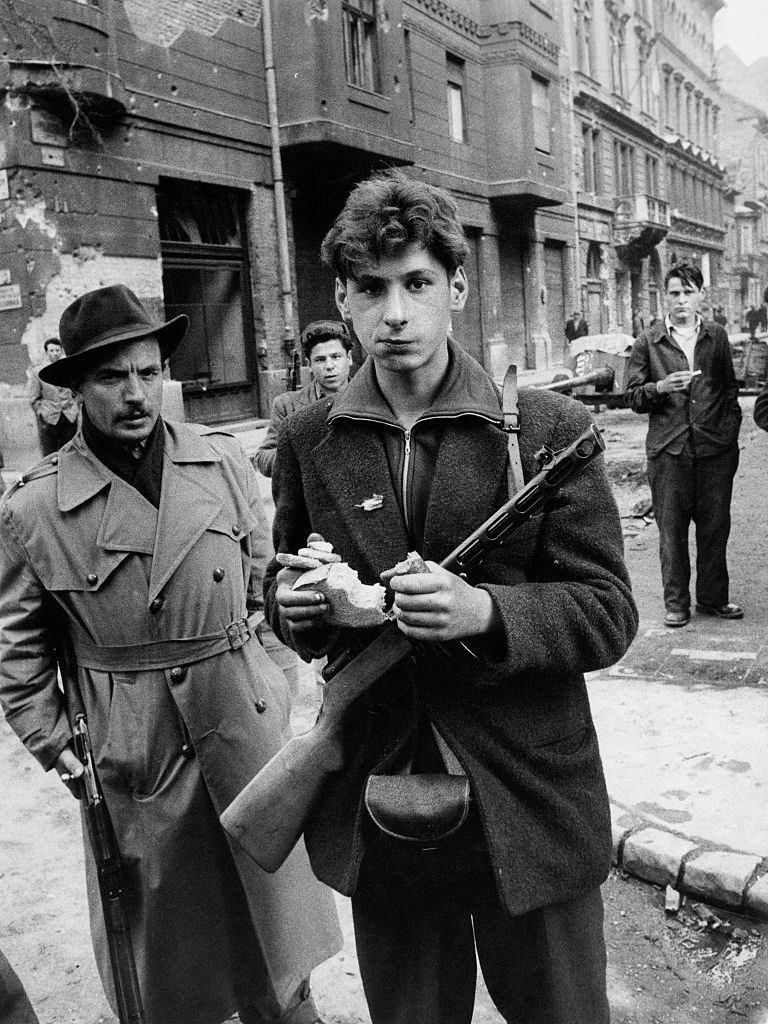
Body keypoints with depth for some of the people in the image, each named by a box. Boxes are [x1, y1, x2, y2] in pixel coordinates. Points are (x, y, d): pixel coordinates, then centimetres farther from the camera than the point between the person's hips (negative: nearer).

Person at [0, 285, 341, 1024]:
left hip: (245, 722, 3)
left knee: (272, 900, 20)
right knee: (162, 929, 16)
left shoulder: (224, 461, -3)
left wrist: (233, 659, 7)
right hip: (131, 751, -2)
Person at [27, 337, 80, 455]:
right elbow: (33, 399, 4)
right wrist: (42, 413, -4)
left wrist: (75, 409, 7)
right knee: (49, 458, -2)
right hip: (48, 420, -2)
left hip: (70, 418, 2)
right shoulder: (37, 372, 2)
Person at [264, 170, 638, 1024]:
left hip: (529, 807, -2)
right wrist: (290, 604, -12)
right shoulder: (307, 440, -1)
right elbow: (283, 578, 12)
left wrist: (486, 612, -26)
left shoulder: (548, 427, -9)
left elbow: (608, 614, -8)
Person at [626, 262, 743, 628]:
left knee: (715, 526, 7)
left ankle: (713, 597, 22)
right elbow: (633, 397, 3)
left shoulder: (717, 337, 12)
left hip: (715, 448, 2)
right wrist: (661, 388, -16)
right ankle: (676, 602, 14)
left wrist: (731, 432, 7)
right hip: (668, 449, -2)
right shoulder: (648, 343, 5)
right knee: (672, 529, 2)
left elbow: (730, 389, 16)